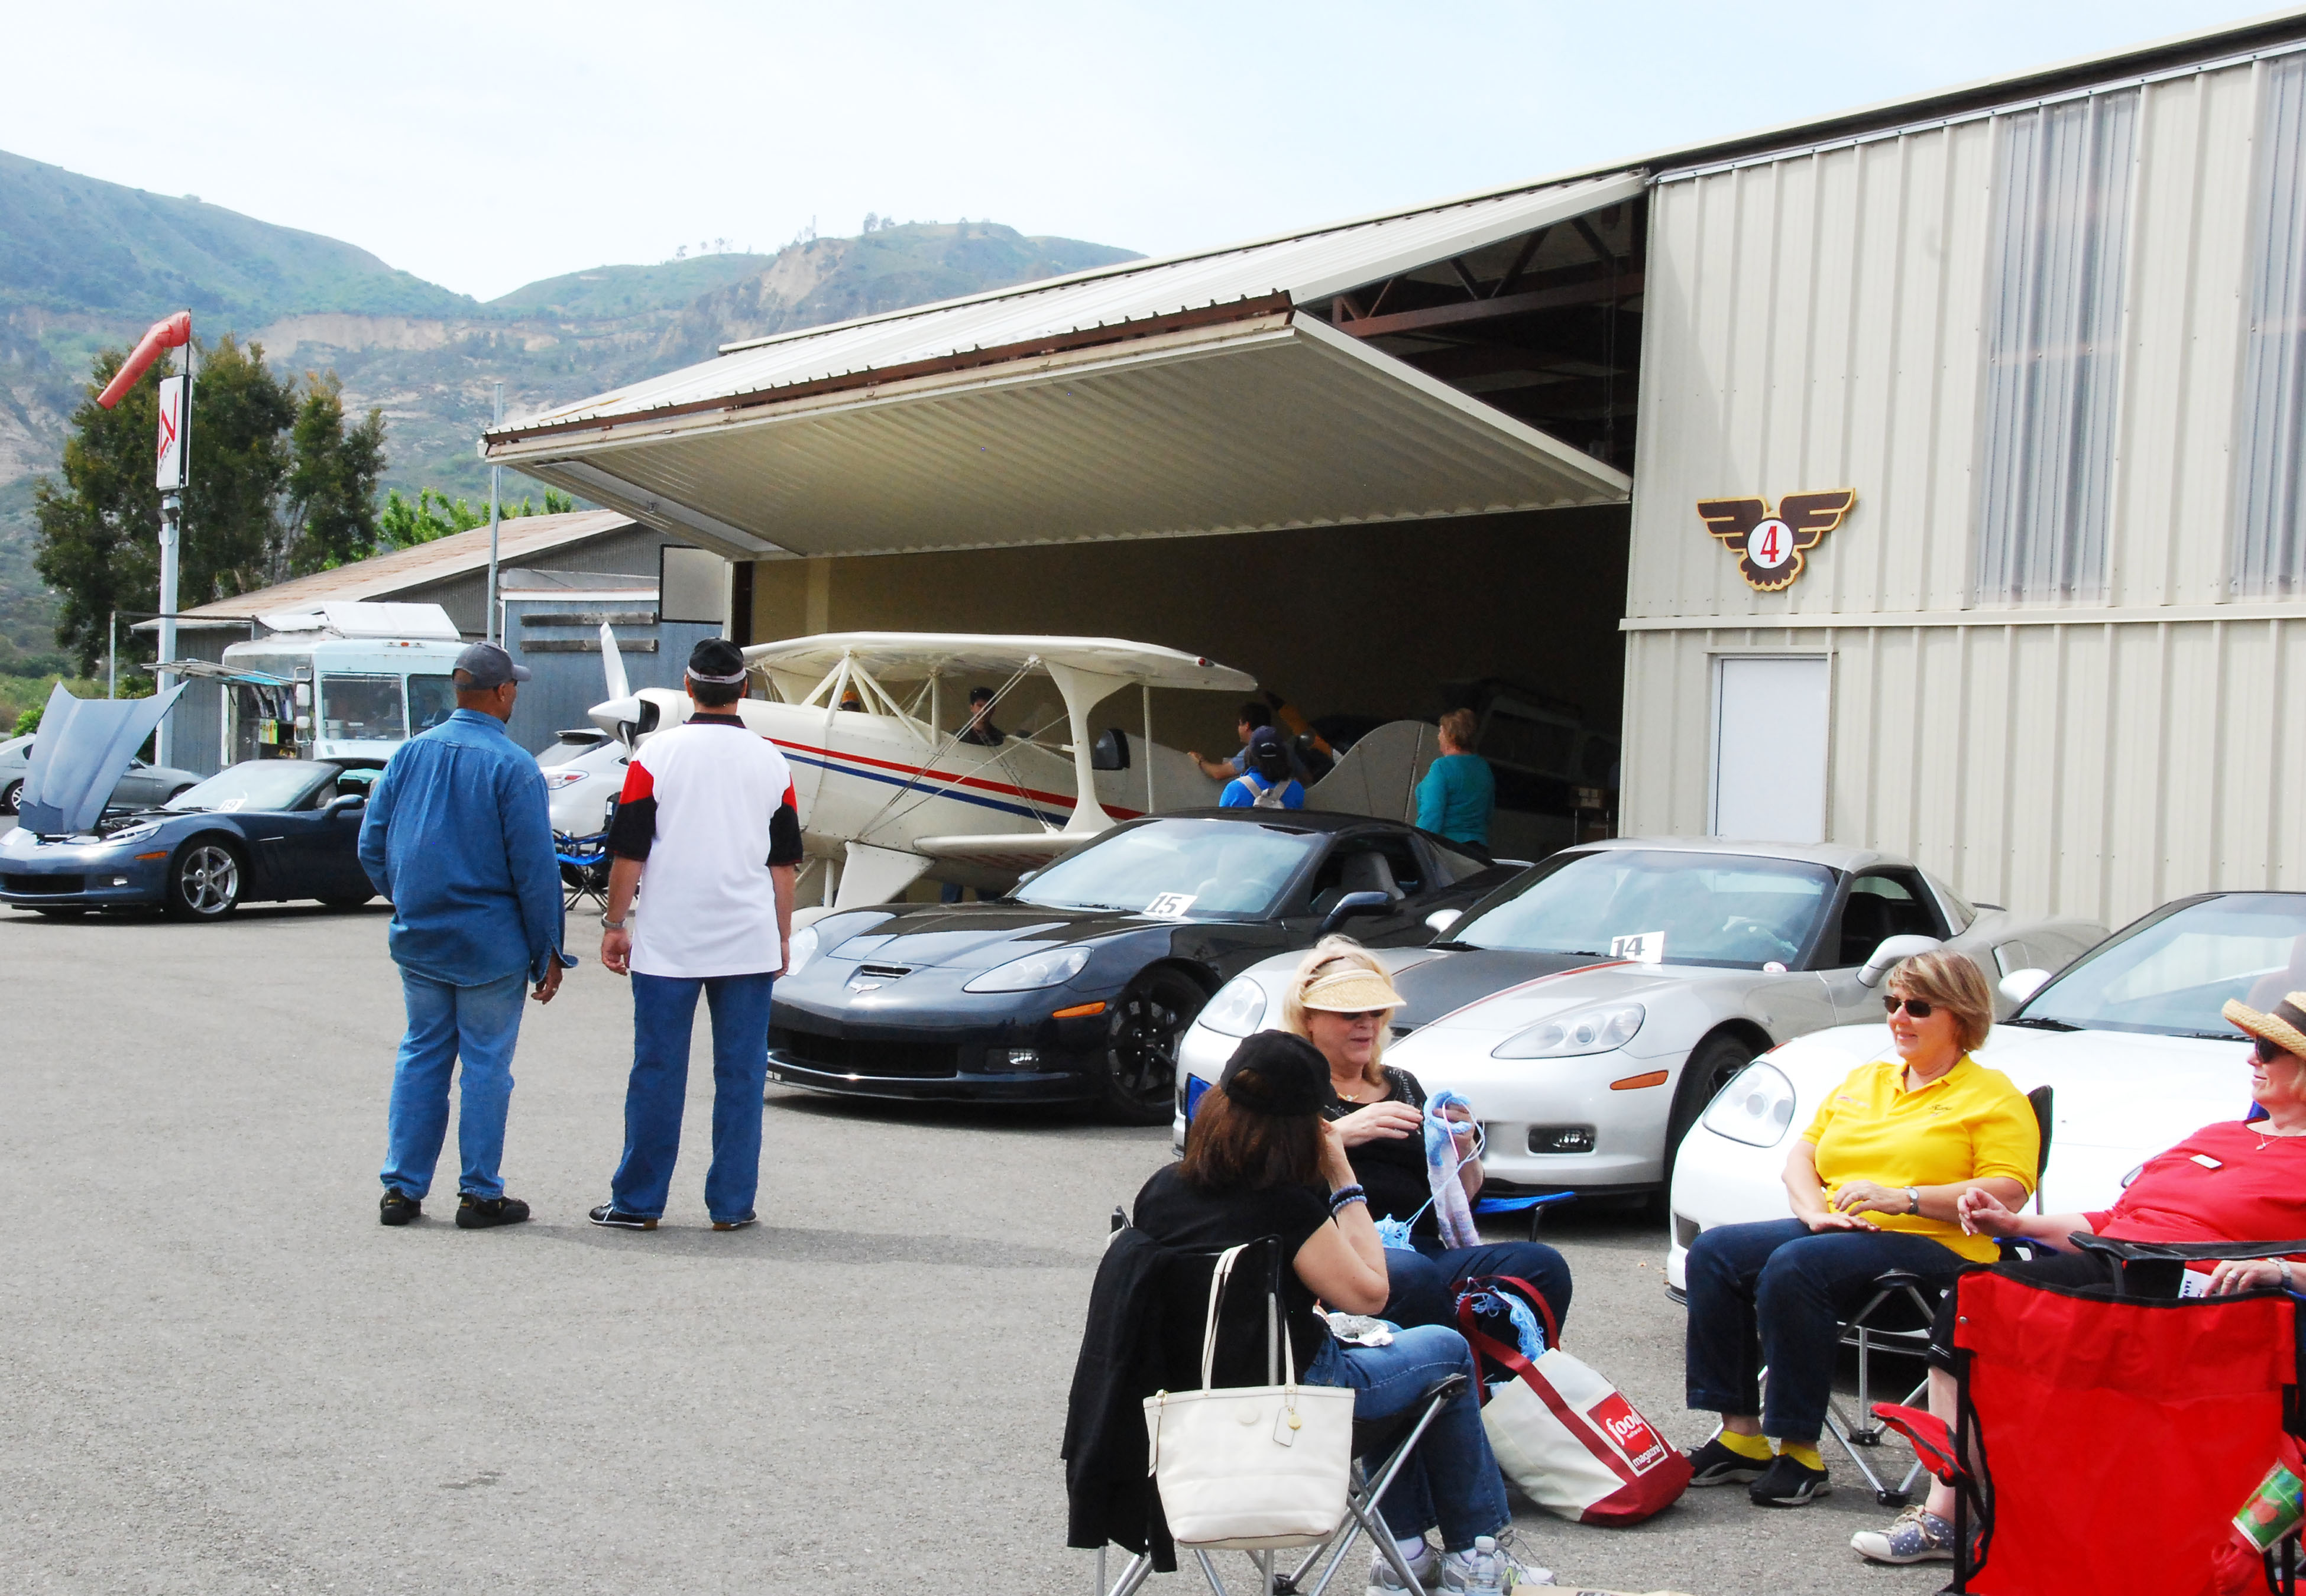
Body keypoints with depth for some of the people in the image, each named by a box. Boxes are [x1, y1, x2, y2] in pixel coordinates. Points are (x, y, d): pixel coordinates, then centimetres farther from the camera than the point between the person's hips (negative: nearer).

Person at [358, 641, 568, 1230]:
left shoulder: (410, 754, 4)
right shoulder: (513, 766, -13)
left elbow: (372, 846, 8)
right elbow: (535, 868, -14)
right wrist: (548, 951, -6)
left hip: (419, 940, 5)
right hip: (491, 947, -5)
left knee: (421, 1058, 13)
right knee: (486, 1063, 4)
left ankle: (402, 1188, 15)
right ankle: (479, 1193, 9)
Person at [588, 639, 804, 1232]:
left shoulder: (655, 754, -3)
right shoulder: (771, 762, 5)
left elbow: (629, 852, -3)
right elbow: (784, 863, 10)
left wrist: (614, 924, 6)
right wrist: (782, 938, 17)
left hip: (668, 943, -2)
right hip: (748, 943, 2)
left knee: (657, 1071, 4)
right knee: (740, 1072, 6)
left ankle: (637, 1201, 10)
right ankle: (733, 1203, 8)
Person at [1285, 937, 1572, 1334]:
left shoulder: (1402, 1086, 28)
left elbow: (1459, 1197, 26)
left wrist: (1463, 1148, 5)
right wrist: (1338, 1134, -16)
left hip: (1424, 1249, 5)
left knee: (1544, 1266, -21)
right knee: (1407, 1273, -39)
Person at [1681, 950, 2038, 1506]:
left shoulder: (1993, 1096, 4)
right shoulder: (1864, 1080, 25)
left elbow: (2008, 1191, -10)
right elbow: (1802, 1154, 19)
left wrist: (1902, 1199, -19)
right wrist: (1815, 1210, -3)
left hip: (1933, 1248, -7)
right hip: (1837, 1231, 7)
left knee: (1793, 1267, -34)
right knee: (1714, 1251, -17)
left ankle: (1800, 1455, -28)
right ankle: (1740, 1437, -18)